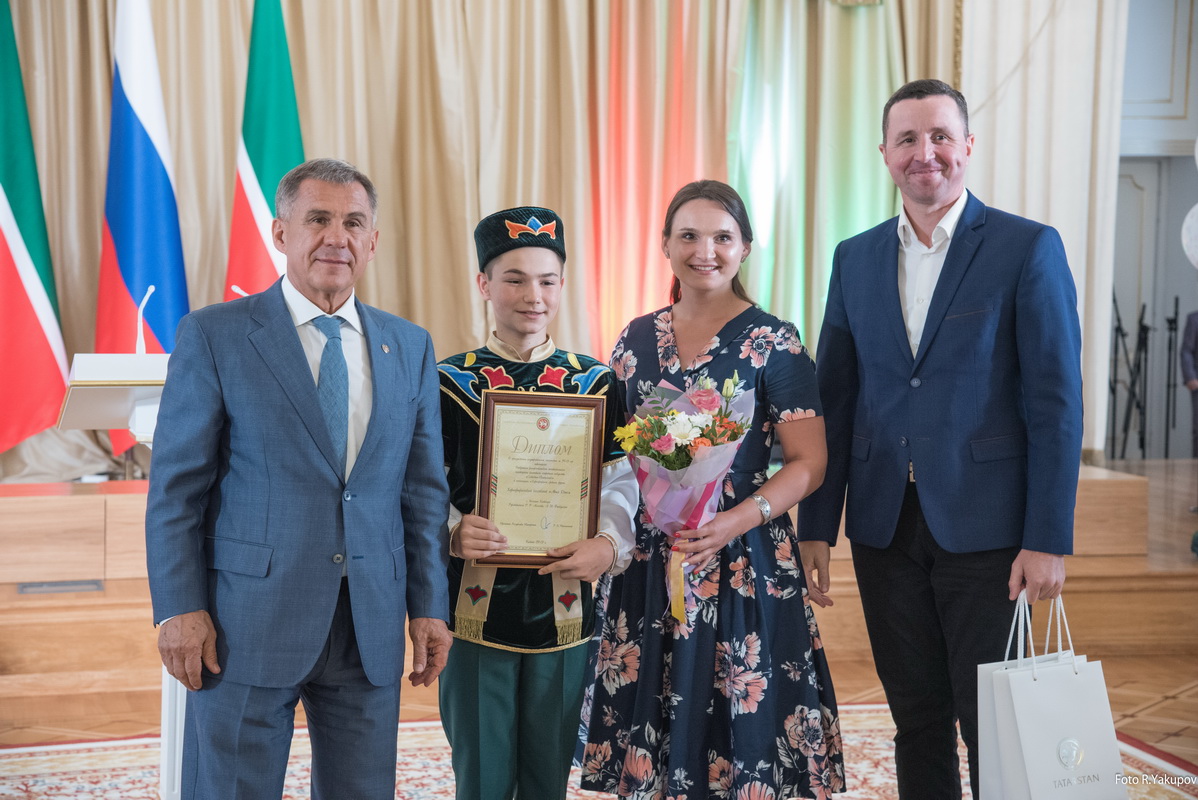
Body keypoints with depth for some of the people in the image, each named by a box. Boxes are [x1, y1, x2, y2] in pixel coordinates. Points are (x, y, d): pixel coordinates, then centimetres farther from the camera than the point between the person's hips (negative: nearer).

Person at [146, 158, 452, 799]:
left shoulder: (410, 348, 9)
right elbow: (175, 487, -3)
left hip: (370, 631, 3)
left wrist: (428, 605, 6)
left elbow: (424, 489, 10)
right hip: (248, 626, -3)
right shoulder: (213, 336, -2)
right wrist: (179, 609, -9)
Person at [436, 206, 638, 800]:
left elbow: (621, 484, 0)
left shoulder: (595, 383, 3)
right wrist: (453, 530, -23)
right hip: (475, 611, -1)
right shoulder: (449, 382, -1)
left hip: (566, 611, 1)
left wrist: (609, 543, -20)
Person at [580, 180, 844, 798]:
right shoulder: (637, 340, 8)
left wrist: (736, 521, -21)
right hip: (649, 562, 4)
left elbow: (809, 463, -7)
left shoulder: (772, 342, -5)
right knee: (650, 735, 9)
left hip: (743, 563, -3)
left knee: (741, 731, 2)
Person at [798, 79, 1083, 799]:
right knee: (916, 716, 14)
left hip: (983, 524, -4)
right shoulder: (856, 258, 9)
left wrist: (1048, 540, -12)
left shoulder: (1029, 248, -4)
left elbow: (1056, 403, -8)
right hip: (884, 524, 4)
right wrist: (816, 526, 6)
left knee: (993, 723, 5)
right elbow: (835, 399, 9)